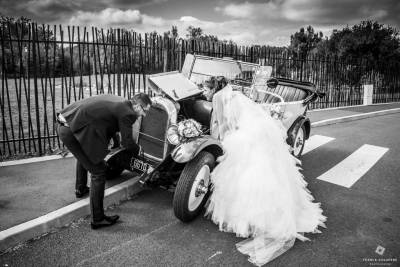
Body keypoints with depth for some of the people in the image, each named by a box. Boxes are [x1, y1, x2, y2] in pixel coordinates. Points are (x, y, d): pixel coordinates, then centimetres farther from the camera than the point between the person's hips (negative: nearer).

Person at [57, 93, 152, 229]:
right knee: (98, 172, 0)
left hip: (63, 124, 10)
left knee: (84, 156, 36)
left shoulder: (117, 100, 15)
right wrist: (138, 149, 14)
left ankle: (80, 189, 57)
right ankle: (97, 219, 8)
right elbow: (127, 142, -7)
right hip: (75, 130, -10)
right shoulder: (126, 113, -10)